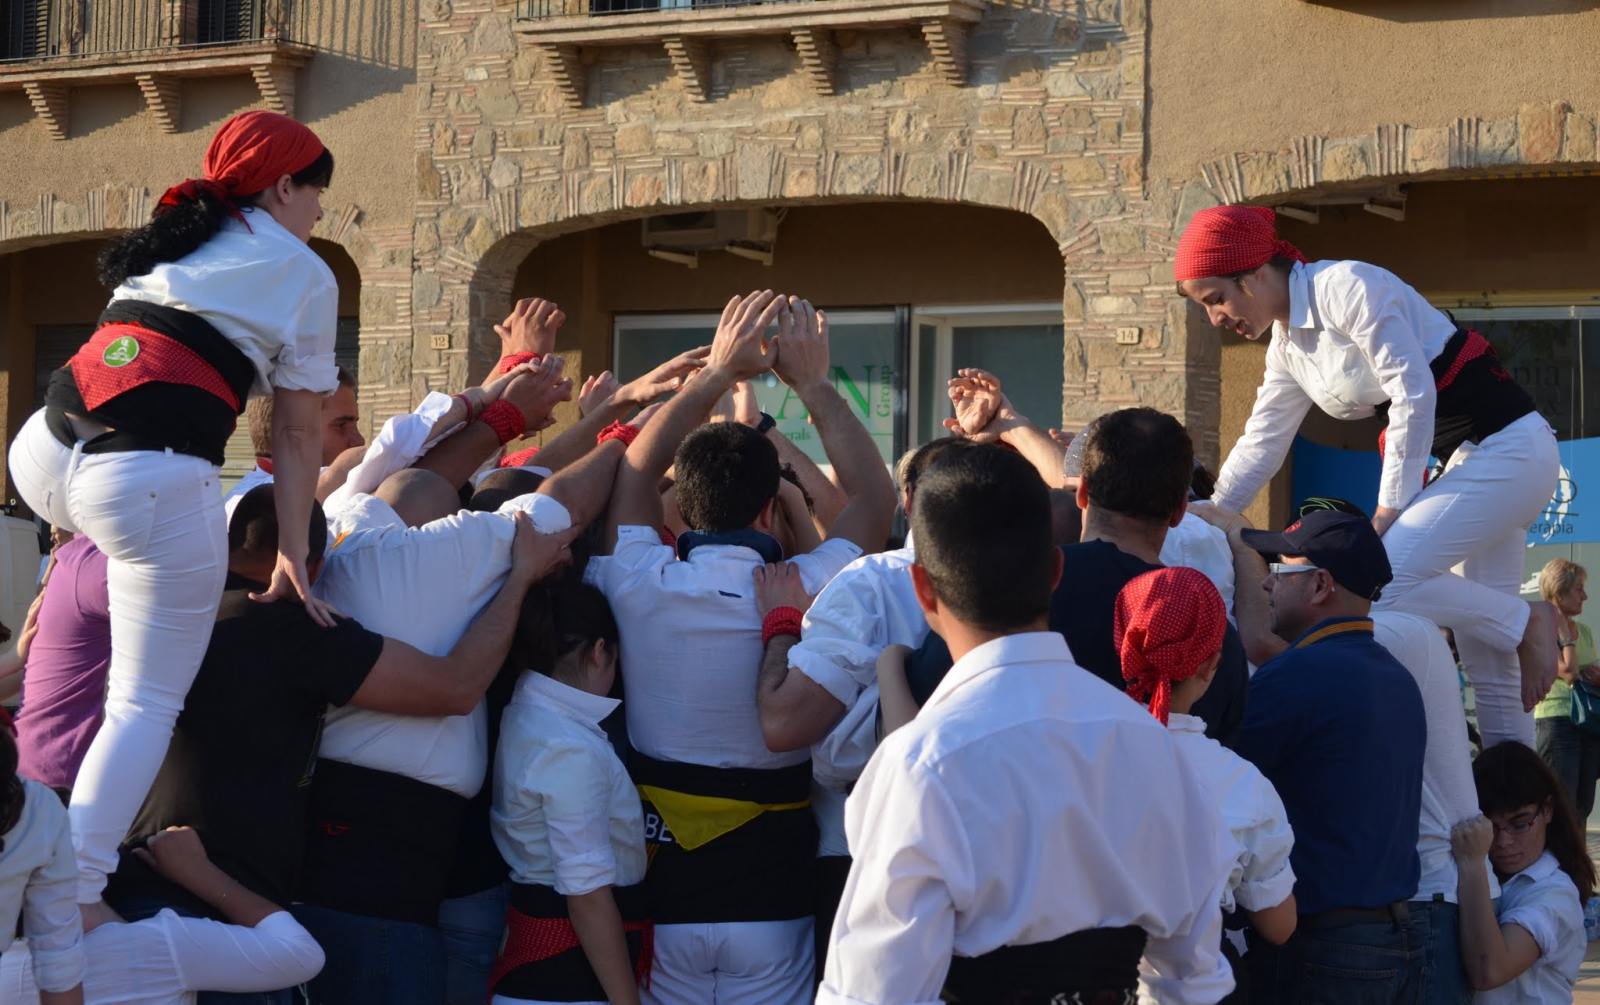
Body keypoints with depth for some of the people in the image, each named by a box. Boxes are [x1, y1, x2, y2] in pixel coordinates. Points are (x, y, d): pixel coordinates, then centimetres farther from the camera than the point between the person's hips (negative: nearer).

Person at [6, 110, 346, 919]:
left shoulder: (175, 238, 27)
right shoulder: (305, 274, 10)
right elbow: (295, 433, 8)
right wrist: (293, 555, 12)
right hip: (150, 480, -6)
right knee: (147, 703, 2)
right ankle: (76, 897, -7)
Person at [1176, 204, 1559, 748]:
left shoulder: (1347, 288, -17)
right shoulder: (1288, 346, 11)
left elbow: (1415, 396, -20)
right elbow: (1259, 447, 17)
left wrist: (1389, 510, -16)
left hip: (1508, 446, -9)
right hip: (1467, 458, 9)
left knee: (1378, 580, -21)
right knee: (1486, 656, 6)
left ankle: (1527, 623, -5)